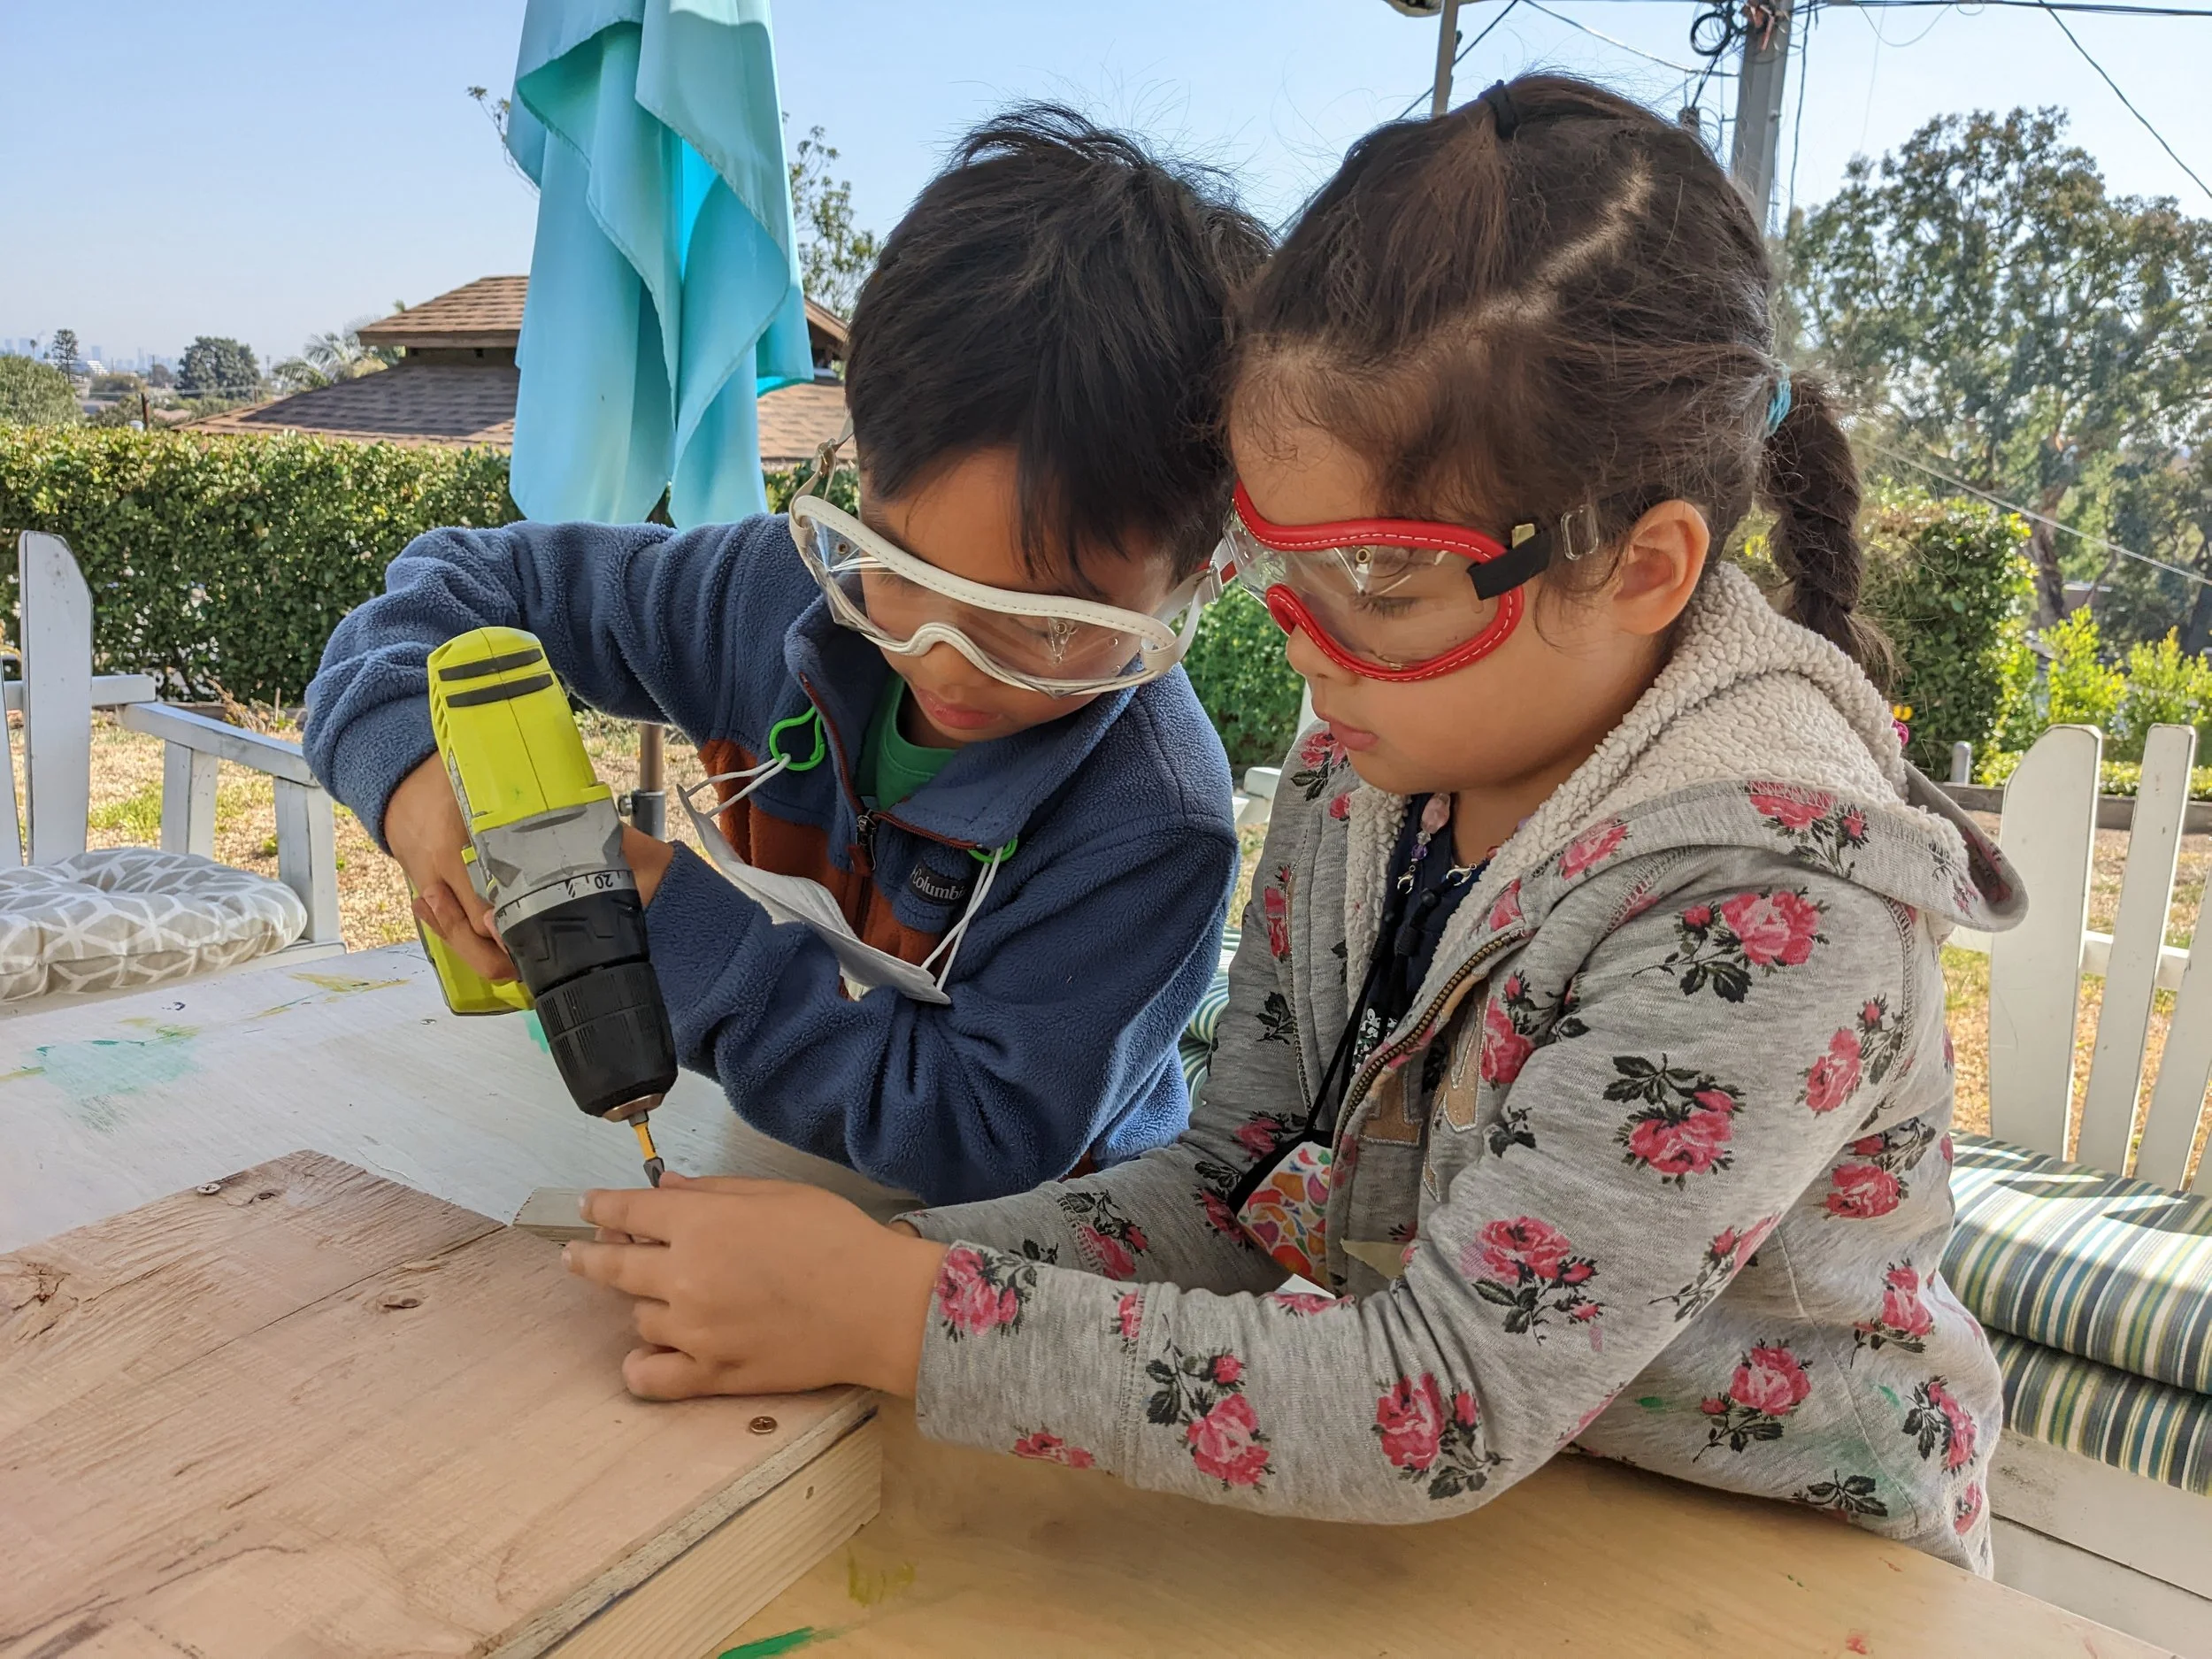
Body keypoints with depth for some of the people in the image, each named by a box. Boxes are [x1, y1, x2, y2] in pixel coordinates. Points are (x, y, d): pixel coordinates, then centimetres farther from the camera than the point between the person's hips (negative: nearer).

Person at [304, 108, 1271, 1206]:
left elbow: (979, 1138, -25)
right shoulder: (800, 587, -11)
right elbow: (476, 580, 2)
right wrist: (412, 763, -17)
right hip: (770, 1161, 3)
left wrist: (669, 918, -25)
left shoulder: (1153, 825, -25)